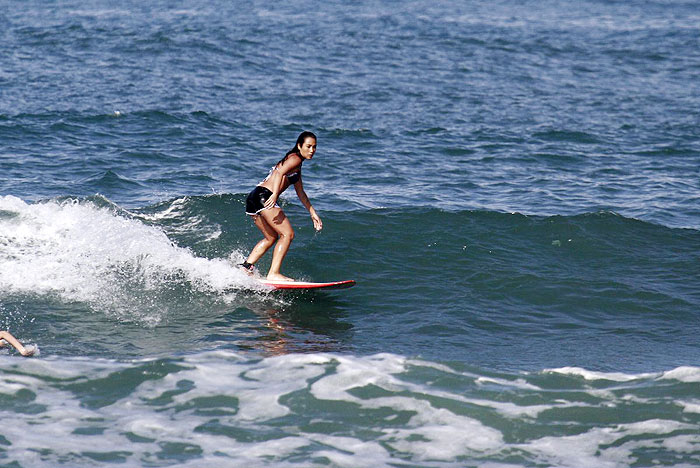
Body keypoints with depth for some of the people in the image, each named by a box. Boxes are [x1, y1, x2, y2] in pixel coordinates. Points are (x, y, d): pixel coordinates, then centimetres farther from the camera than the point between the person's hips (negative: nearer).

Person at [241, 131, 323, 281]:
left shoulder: (297, 166, 28)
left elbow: (300, 192, 35)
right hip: (264, 195, -10)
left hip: (254, 197, 10)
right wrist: (275, 194, -36)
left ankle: (246, 266, 14)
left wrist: (313, 213, 34)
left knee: (271, 237, 22)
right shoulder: (295, 159, -3)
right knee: (288, 234, -9)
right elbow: (280, 172, -22)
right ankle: (273, 273, -16)